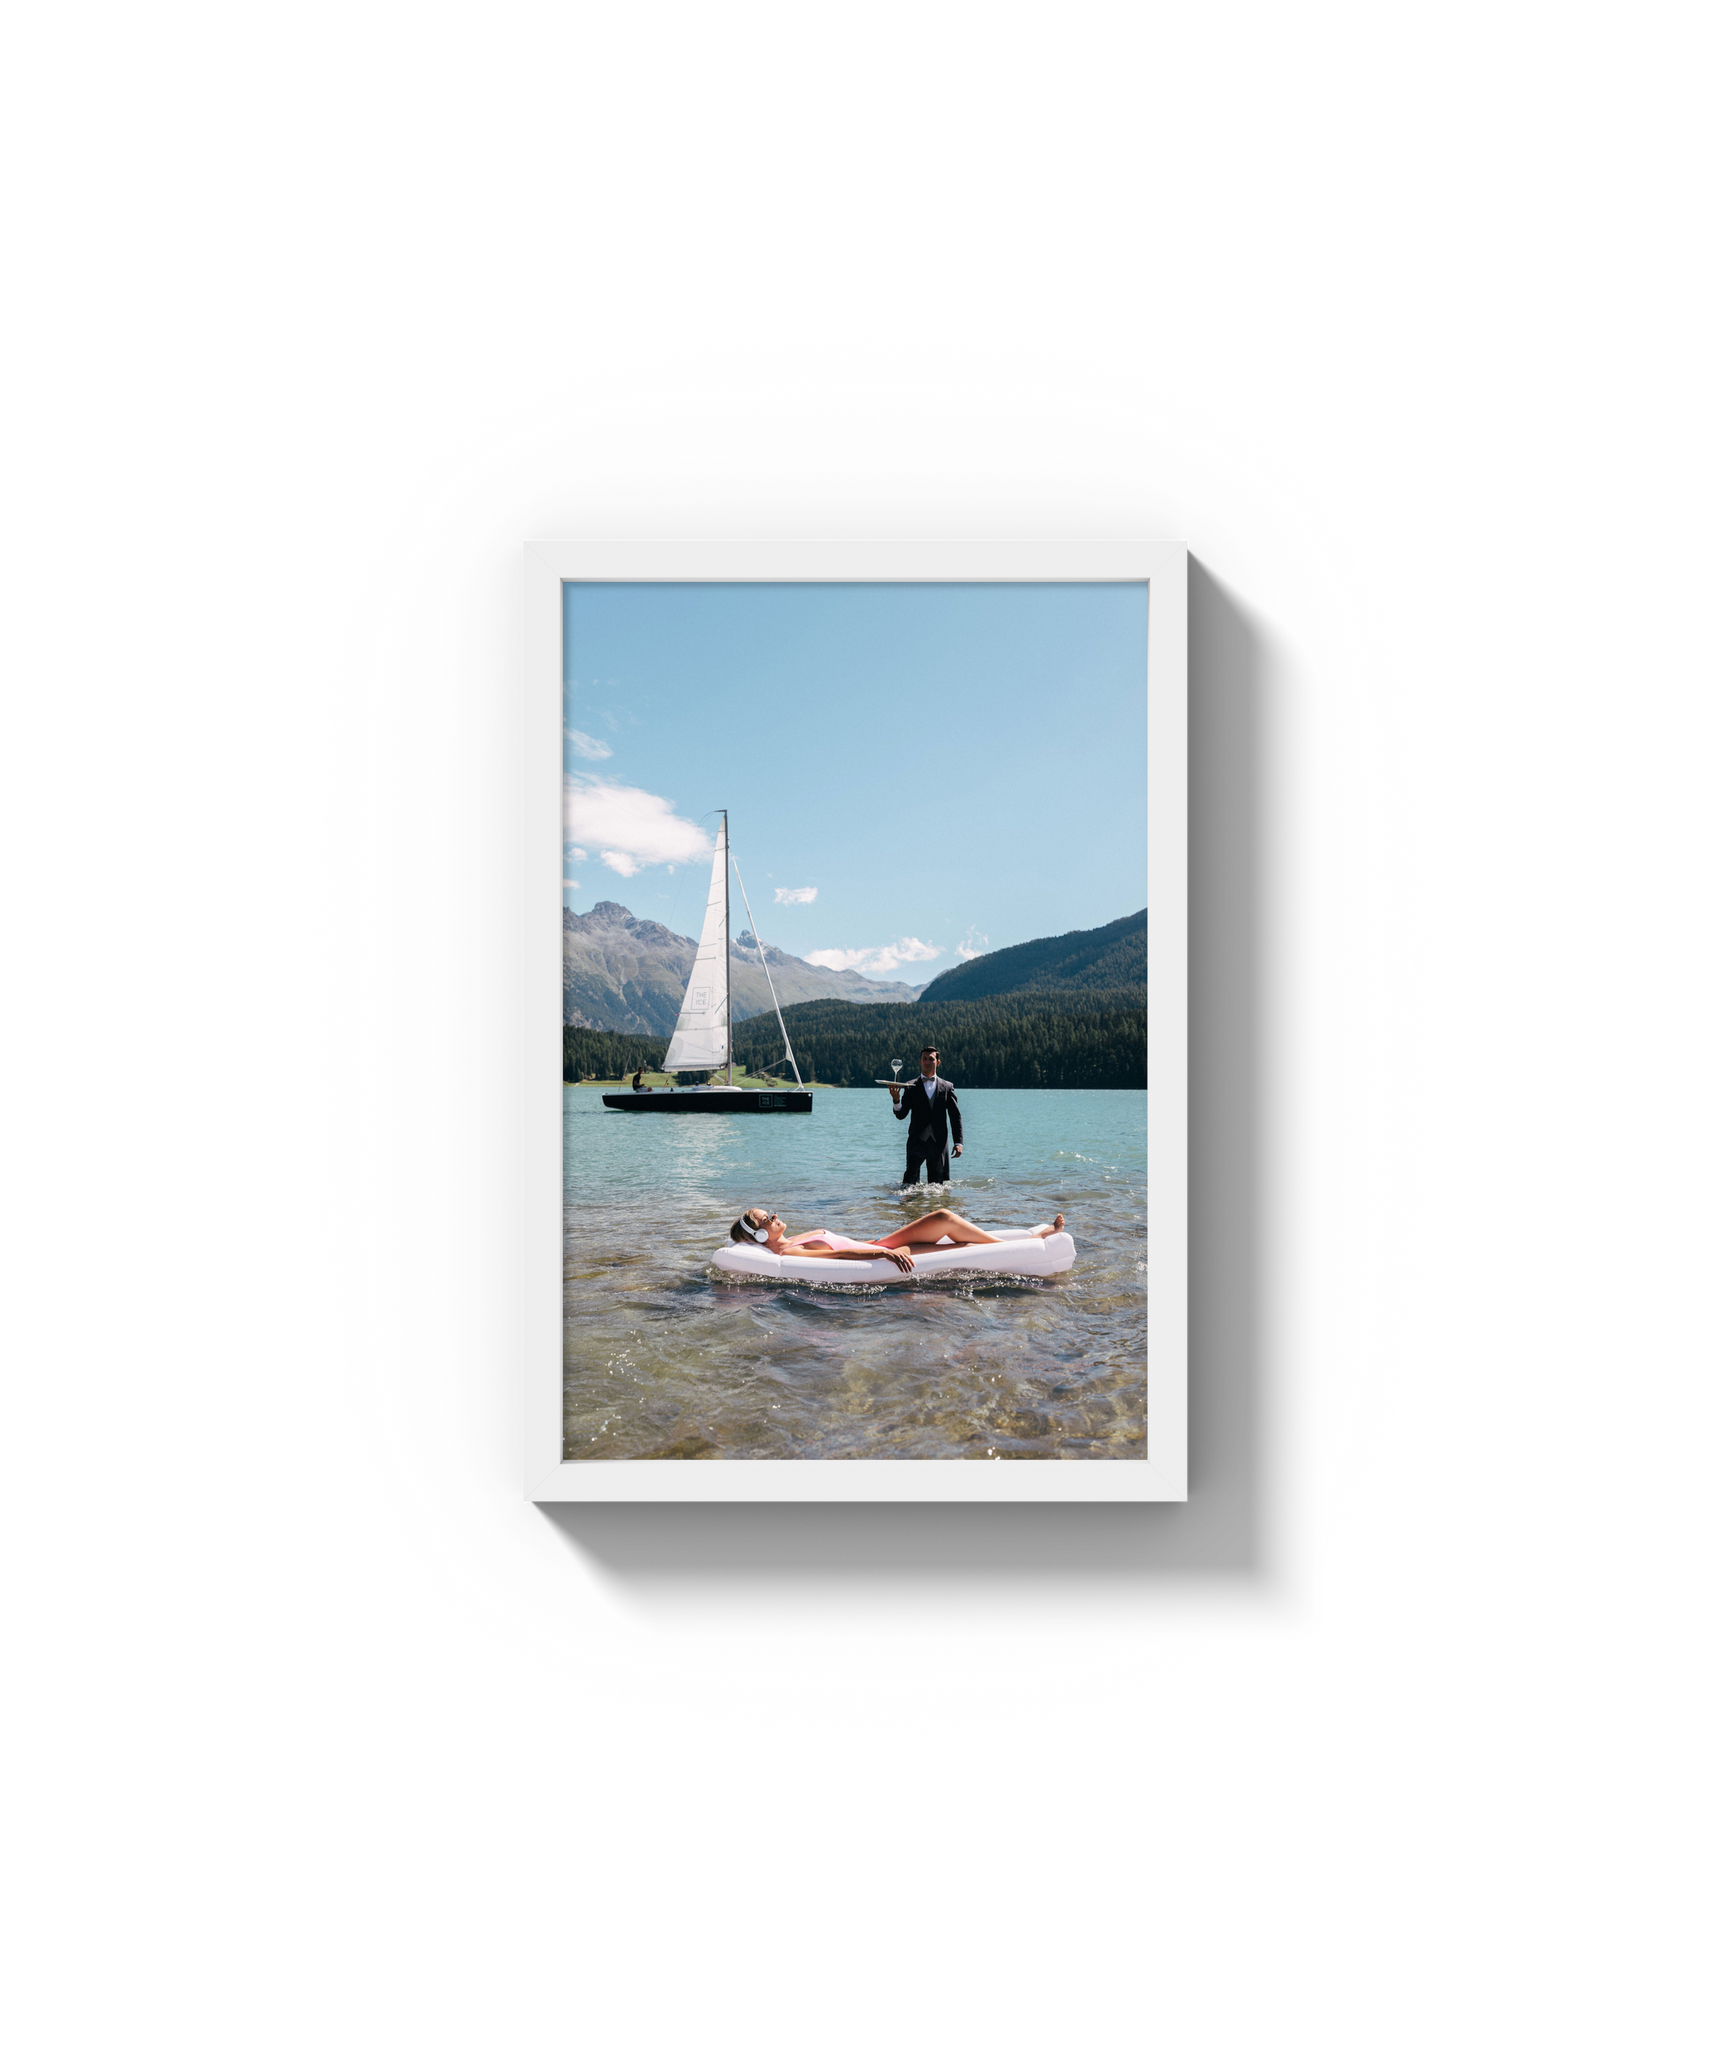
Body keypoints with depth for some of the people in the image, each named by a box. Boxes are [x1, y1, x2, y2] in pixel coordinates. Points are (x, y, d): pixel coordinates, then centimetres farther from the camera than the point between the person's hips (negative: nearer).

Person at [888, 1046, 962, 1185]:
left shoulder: (947, 1087, 10)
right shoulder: (911, 1087, 7)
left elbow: (956, 1116, 10)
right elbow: (901, 1115, -1)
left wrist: (958, 1142, 2)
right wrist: (896, 1100, -22)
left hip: (939, 1142, 2)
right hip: (917, 1140, -2)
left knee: (938, 1181, 5)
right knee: (911, 1174, -20)